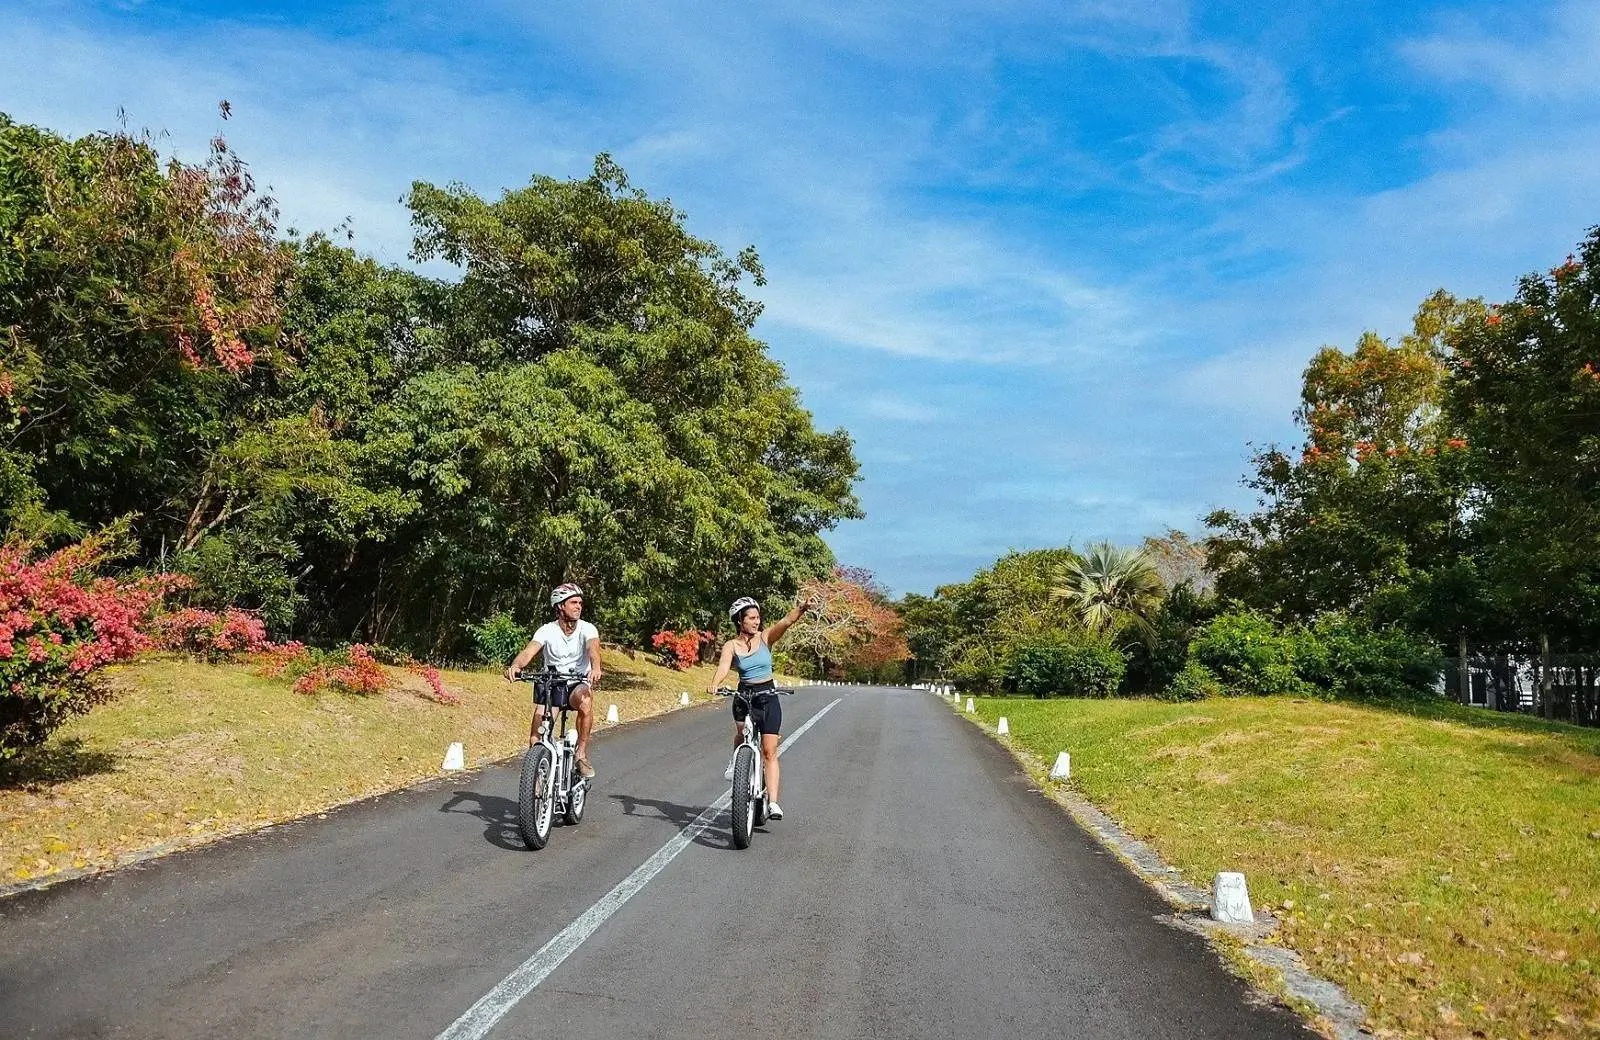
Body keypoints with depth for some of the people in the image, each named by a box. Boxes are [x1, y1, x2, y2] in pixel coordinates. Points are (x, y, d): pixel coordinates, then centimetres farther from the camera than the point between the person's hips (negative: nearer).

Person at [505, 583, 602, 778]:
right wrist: (515, 666, -45)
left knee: (585, 700, -36)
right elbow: (528, 652, -22)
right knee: (536, 737, -12)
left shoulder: (587, 629, -9)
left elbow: (593, 647, -29)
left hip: (578, 684, -1)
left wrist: (595, 668, -52)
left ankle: (582, 754, -22)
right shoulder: (547, 630, -7)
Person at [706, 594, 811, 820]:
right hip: (744, 697, 0)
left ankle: (773, 802, -7)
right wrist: (715, 684, -42)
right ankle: (737, 760, 9)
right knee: (743, 735, -25)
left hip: (768, 698, 0)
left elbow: (786, 622, -19)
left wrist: (801, 609, -39)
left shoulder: (766, 638, -2)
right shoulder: (731, 646, -3)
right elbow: (723, 667, -21)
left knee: (769, 751, -7)